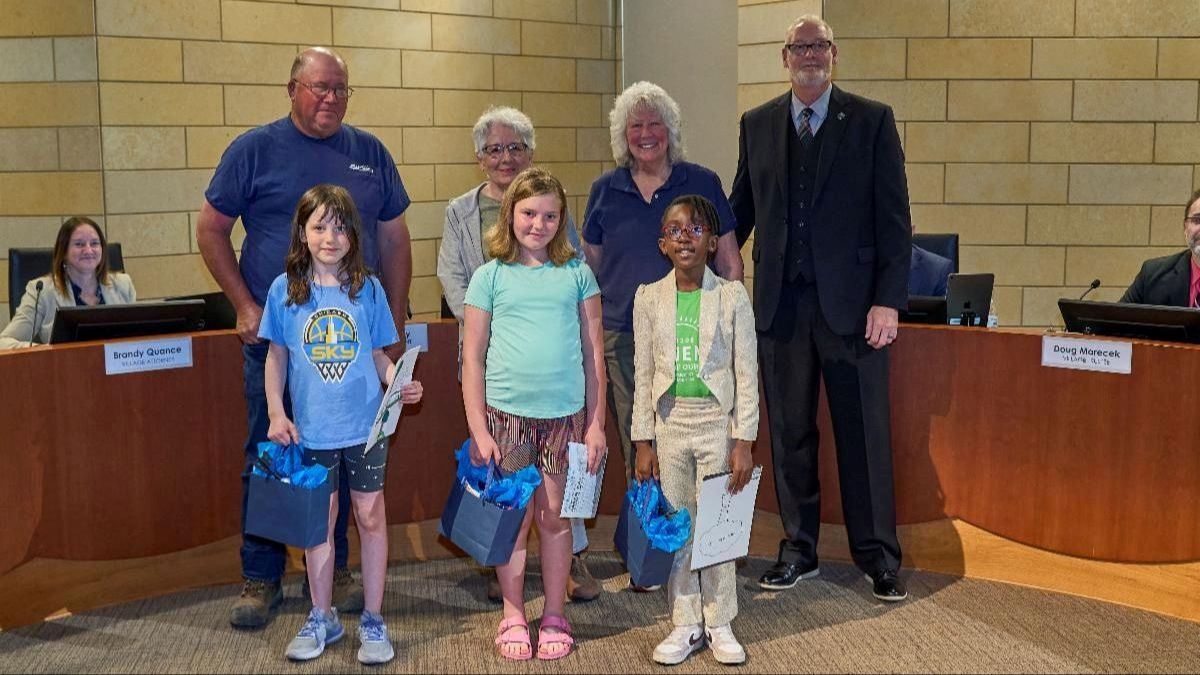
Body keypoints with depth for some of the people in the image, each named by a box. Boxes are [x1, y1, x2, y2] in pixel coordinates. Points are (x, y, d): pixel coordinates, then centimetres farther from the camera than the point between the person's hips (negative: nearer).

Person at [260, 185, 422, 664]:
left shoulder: (367, 288, -1)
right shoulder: (284, 290, -1)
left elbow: (378, 355, 5)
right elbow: (276, 358, 5)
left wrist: (400, 383, -13)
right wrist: (276, 414, -3)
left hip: (365, 425, 0)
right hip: (311, 428, 0)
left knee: (371, 518, 7)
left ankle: (373, 621, 20)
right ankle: (322, 618, 27)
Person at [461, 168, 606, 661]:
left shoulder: (576, 274, 5)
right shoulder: (491, 276, 2)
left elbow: (593, 353, 7)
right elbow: (472, 358, 2)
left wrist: (596, 423, 3)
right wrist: (477, 430, -4)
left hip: (565, 415, 1)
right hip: (507, 415, -1)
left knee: (555, 517, 8)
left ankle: (554, 616, 23)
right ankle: (513, 617, 21)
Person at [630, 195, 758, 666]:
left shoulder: (732, 296, -3)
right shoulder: (649, 298, 2)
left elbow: (747, 374, -3)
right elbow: (643, 375, 5)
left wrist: (743, 441, -8)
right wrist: (643, 441, 2)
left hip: (717, 421, -2)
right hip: (670, 422, 2)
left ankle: (719, 623, 19)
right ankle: (686, 624, 21)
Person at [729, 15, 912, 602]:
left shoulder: (872, 120, 1)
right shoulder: (757, 124, 10)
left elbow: (894, 216, -3)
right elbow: (741, 208, 15)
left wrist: (888, 299, -10)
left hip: (851, 300, -3)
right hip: (780, 304, 3)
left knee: (864, 433, 4)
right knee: (789, 433, 10)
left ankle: (877, 557, 17)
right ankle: (798, 551, 23)